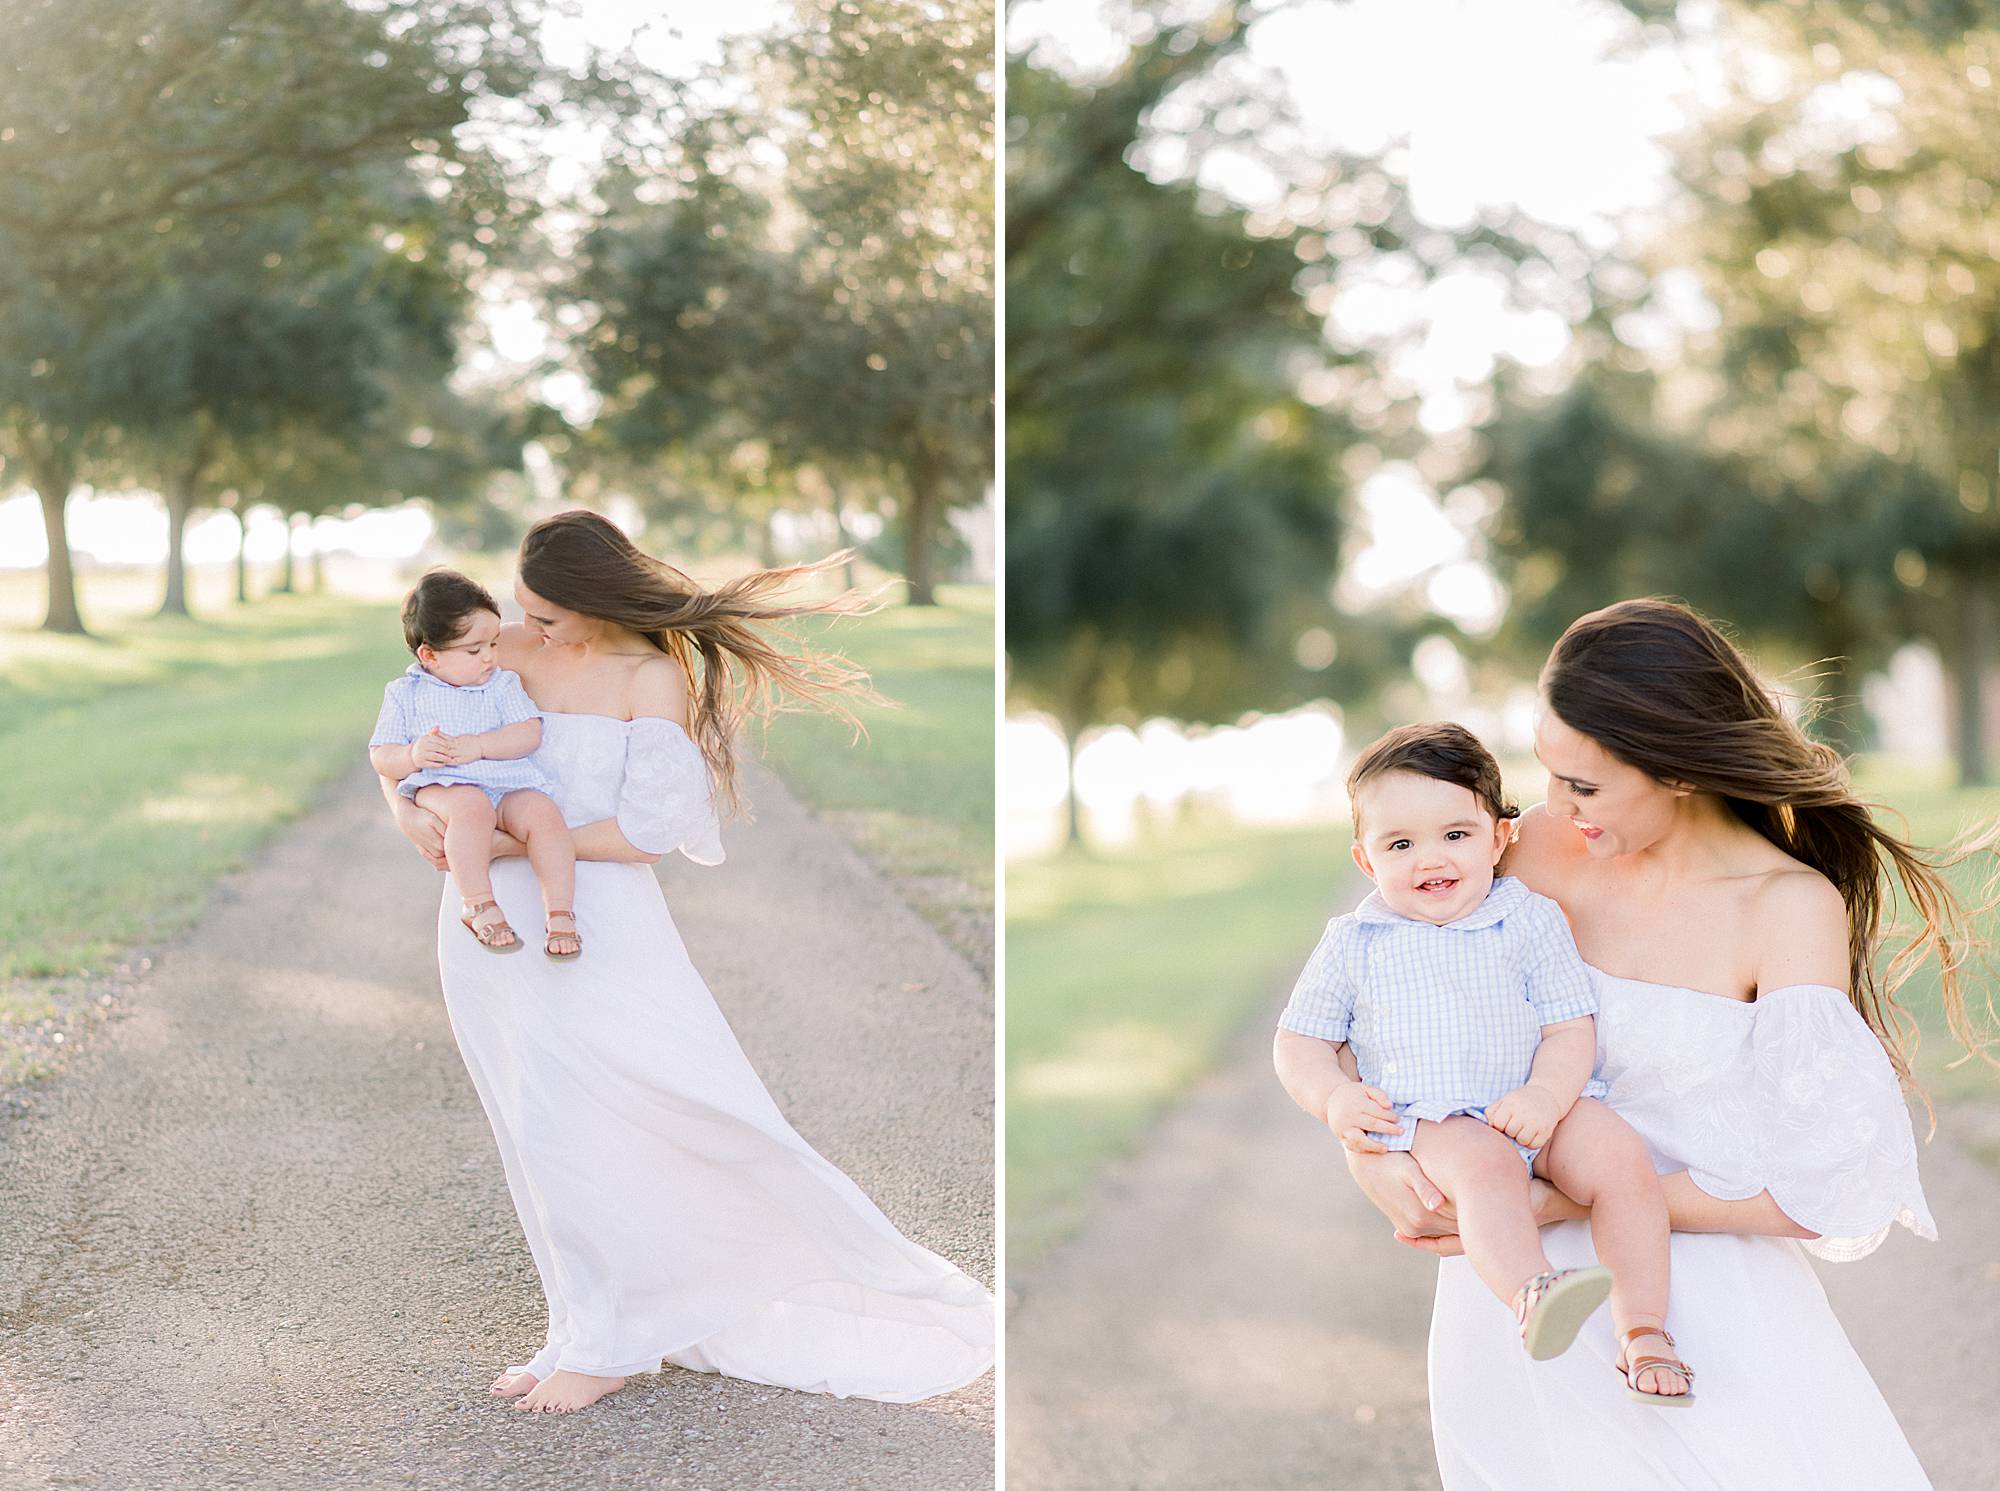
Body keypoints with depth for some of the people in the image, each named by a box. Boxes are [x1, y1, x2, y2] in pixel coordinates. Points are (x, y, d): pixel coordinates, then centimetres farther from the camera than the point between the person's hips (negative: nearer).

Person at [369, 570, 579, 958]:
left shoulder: (502, 685, 16)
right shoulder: (405, 694, 13)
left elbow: (529, 734, 2)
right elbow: (381, 758, 8)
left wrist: (477, 745, -13)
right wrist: (413, 756, -15)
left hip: (510, 784, 3)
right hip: (441, 788, -2)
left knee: (545, 813, -28)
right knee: (471, 807, -38)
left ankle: (559, 912, -26)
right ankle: (478, 905, -35)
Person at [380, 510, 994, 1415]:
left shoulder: (655, 676, -8)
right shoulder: (510, 653, 5)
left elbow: (647, 830, -14)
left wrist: (512, 840, -16)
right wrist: (407, 810, -7)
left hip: (594, 913, -5)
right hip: (489, 923, 5)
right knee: (542, 1132, 9)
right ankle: (586, 1333, 18)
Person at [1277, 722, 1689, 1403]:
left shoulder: (1530, 920, 6)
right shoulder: (1353, 944, 8)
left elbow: (1572, 1028, 2)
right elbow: (1300, 1042, 13)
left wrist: (1545, 1097, -18)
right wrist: (1334, 1099, -9)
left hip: (1539, 1108, 2)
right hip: (1431, 1121, -2)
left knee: (1622, 1158, -23)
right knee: (1483, 1164, -35)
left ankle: (1643, 1329, -20)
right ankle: (1529, 1297, -59)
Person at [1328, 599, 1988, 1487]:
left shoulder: (1793, 907, -9)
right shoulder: (1541, 848, 0)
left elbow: (1812, 1192, -14)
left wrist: (1564, 1205, -15)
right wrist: (1369, 1152, -10)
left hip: (1704, 1279, -2)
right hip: (1520, 1288, 2)